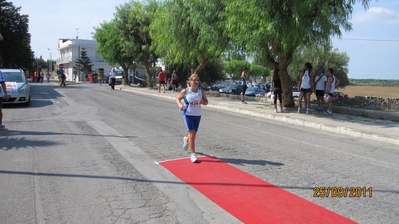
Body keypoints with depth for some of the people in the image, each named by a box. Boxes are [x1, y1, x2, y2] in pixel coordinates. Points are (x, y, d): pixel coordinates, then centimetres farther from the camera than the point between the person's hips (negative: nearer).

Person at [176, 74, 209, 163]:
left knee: (193, 134, 15)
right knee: (192, 133, -11)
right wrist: (180, 105, -16)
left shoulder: (201, 91, -2)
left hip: (197, 115, 4)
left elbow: (206, 102, 6)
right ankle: (193, 154, -2)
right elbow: (178, 98, 5)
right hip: (187, 115, -4)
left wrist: (202, 102, -18)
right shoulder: (185, 91, -8)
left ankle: (186, 139, 53)